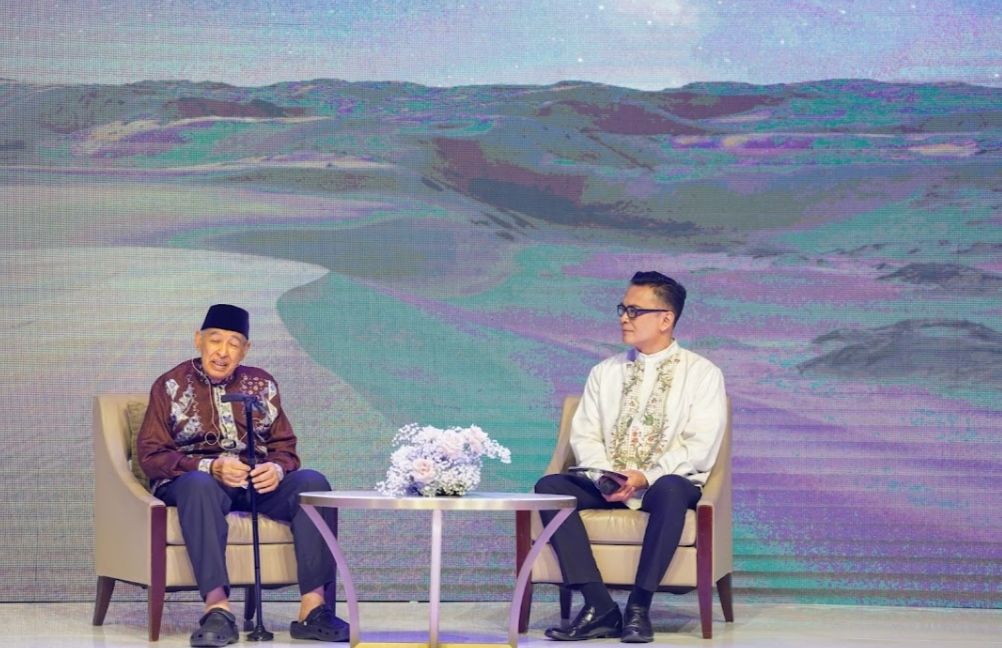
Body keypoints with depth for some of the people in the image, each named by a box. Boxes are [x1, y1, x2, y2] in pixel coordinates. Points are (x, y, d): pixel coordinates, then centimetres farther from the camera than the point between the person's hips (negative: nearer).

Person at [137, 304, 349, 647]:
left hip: (258, 481, 3)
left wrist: (277, 468, -13)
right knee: (200, 485, -40)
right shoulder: (171, 386, 6)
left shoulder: (262, 384, 16)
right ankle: (217, 607, -47)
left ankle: (313, 607, -31)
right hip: (196, 477, -3)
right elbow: (151, 454, -3)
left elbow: (285, 447, 13)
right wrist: (211, 467, -19)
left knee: (313, 482, -26)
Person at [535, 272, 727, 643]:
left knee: (670, 490, -40)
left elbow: (700, 445, -8)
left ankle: (639, 607, -32)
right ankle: (599, 606, -31)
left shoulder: (702, 374, 3)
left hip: (667, 483, -4)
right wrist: (605, 473, -13)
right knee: (549, 487, -25)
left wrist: (646, 476, -21)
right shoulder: (605, 372, 17)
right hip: (607, 484, 4)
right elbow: (584, 435, 9)